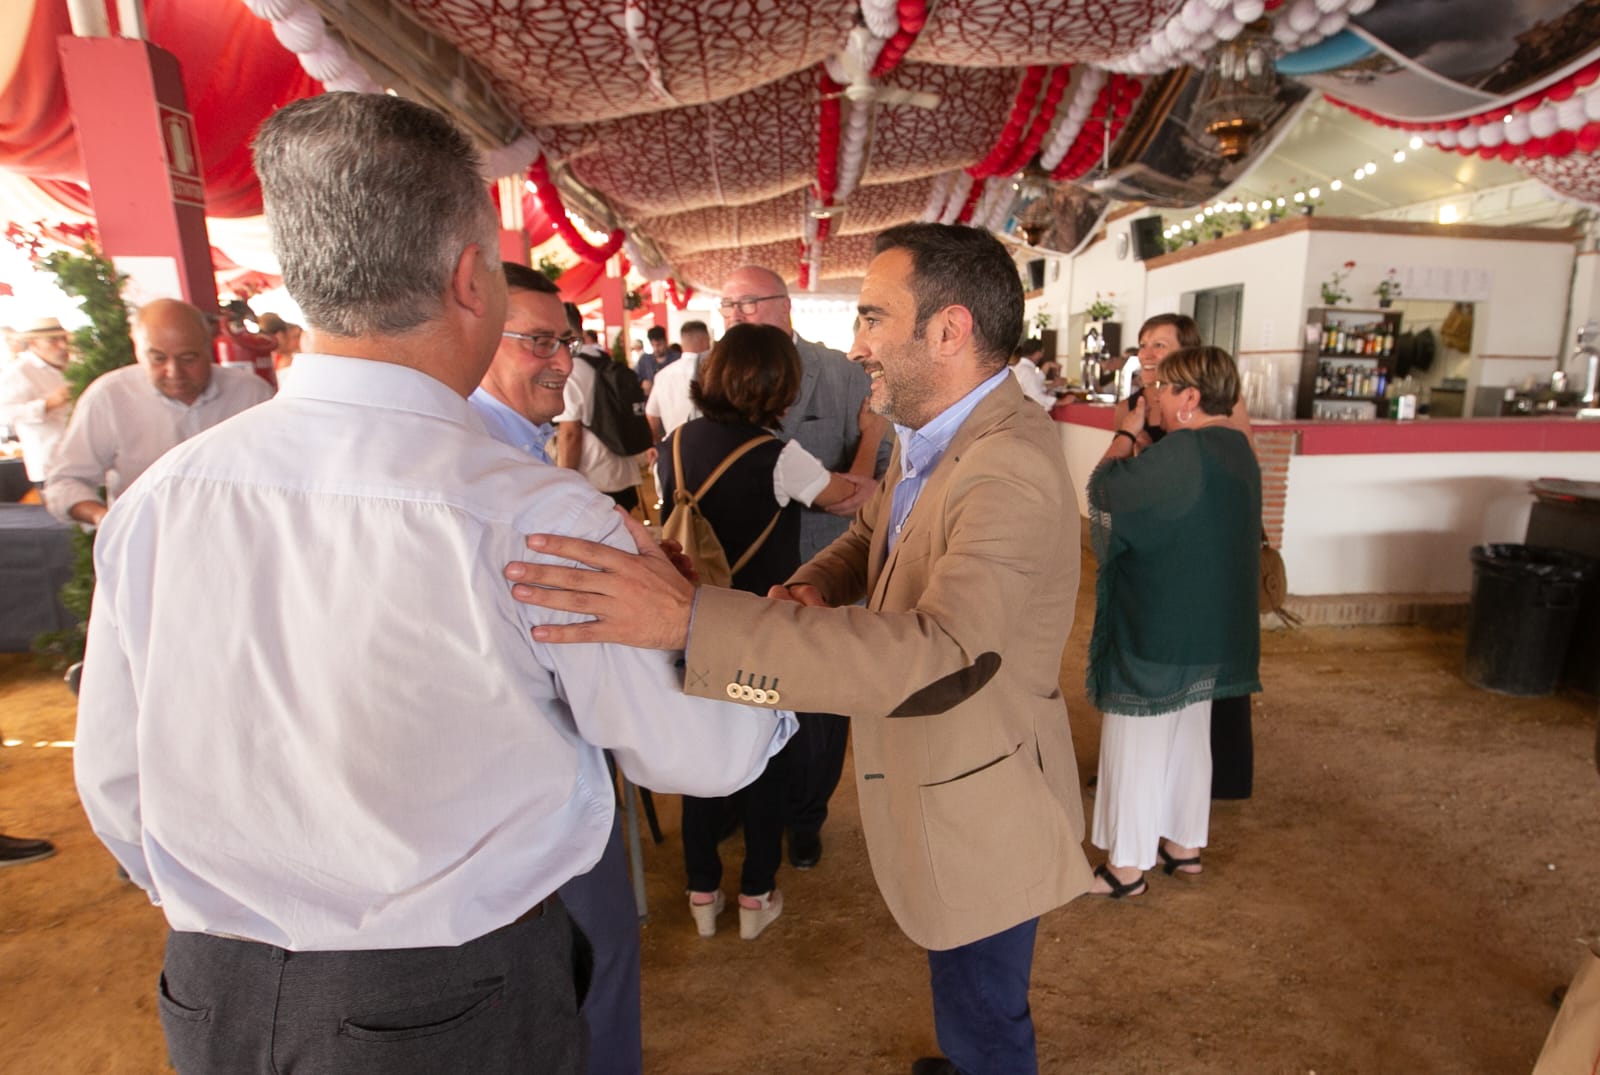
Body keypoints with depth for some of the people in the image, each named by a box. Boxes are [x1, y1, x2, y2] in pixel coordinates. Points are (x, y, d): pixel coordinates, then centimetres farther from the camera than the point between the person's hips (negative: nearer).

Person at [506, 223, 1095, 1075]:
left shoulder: (1012, 467, -32)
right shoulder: (929, 434, 0)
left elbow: (939, 652, -44)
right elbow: (870, 535, 12)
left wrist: (692, 620, -51)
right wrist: (811, 584, -12)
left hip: (979, 803, -8)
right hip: (933, 775, 9)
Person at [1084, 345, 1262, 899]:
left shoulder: (1178, 454, -24)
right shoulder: (1237, 449, 6)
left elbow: (1105, 489, -16)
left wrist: (1127, 432, -3)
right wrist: (1142, 435, 5)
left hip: (1154, 632, -9)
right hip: (1207, 631, 9)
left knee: (1136, 744, 4)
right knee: (1189, 739, 21)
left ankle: (1127, 865, 16)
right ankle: (1185, 844, 36)